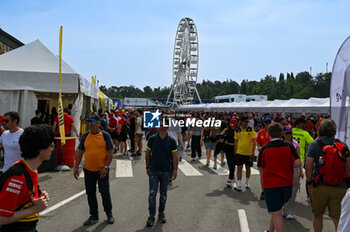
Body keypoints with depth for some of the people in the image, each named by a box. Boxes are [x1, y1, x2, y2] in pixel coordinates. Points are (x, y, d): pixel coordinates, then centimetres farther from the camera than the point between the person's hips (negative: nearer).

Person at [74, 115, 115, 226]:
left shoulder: (105, 135, -5)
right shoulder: (85, 136, 5)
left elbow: (110, 152, -5)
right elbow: (80, 152, 9)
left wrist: (106, 167, -14)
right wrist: (76, 167, 3)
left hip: (102, 170, -3)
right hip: (88, 170, 4)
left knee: (105, 192, 2)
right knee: (90, 193, 10)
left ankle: (109, 213, 24)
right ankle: (94, 216, 25)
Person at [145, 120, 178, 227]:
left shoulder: (171, 141, -2)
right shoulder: (152, 139, -2)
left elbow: (175, 156, 1)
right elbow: (147, 154, 6)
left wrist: (175, 170, -4)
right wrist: (147, 167, 7)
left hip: (166, 171, 1)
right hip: (154, 171, -1)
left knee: (163, 194, 11)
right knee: (152, 193, -4)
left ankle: (161, 213, 28)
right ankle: (151, 215, 8)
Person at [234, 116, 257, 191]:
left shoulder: (251, 130, -4)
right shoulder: (237, 131, 2)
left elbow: (254, 141, -7)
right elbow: (236, 141, 9)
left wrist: (253, 151, -14)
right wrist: (235, 151, 7)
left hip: (249, 153, -1)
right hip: (239, 152, 1)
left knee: (248, 168, 12)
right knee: (239, 168, -3)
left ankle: (247, 182, 31)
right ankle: (239, 185, 0)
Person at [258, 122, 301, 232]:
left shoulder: (264, 149, -5)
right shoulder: (289, 146, -2)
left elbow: (261, 170, 1)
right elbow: (298, 163, -10)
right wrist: (287, 166, 8)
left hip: (270, 184, -3)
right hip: (286, 183, 4)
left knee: (276, 214, 0)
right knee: (276, 210, 22)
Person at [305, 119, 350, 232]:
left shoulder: (315, 144, -7)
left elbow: (308, 166, -9)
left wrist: (309, 181, 4)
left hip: (319, 187, -1)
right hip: (340, 188, 2)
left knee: (318, 215, 18)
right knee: (338, 218, 8)